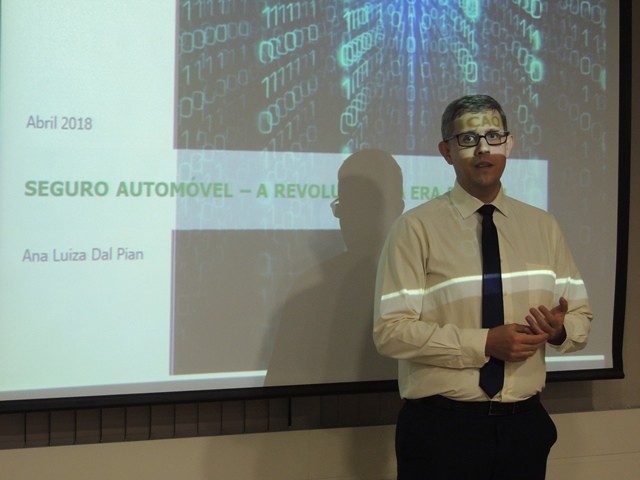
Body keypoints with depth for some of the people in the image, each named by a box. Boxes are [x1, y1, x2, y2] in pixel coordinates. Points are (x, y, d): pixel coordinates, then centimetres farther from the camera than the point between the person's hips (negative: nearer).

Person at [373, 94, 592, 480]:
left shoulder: (543, 227, 8)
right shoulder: (416, 228, -6)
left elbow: (581, 317, 11)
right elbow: (391, 331, -12)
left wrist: (560, 329, -12)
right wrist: (485, 343, -21)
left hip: (524, 424, 4)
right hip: (441, 428, -4)